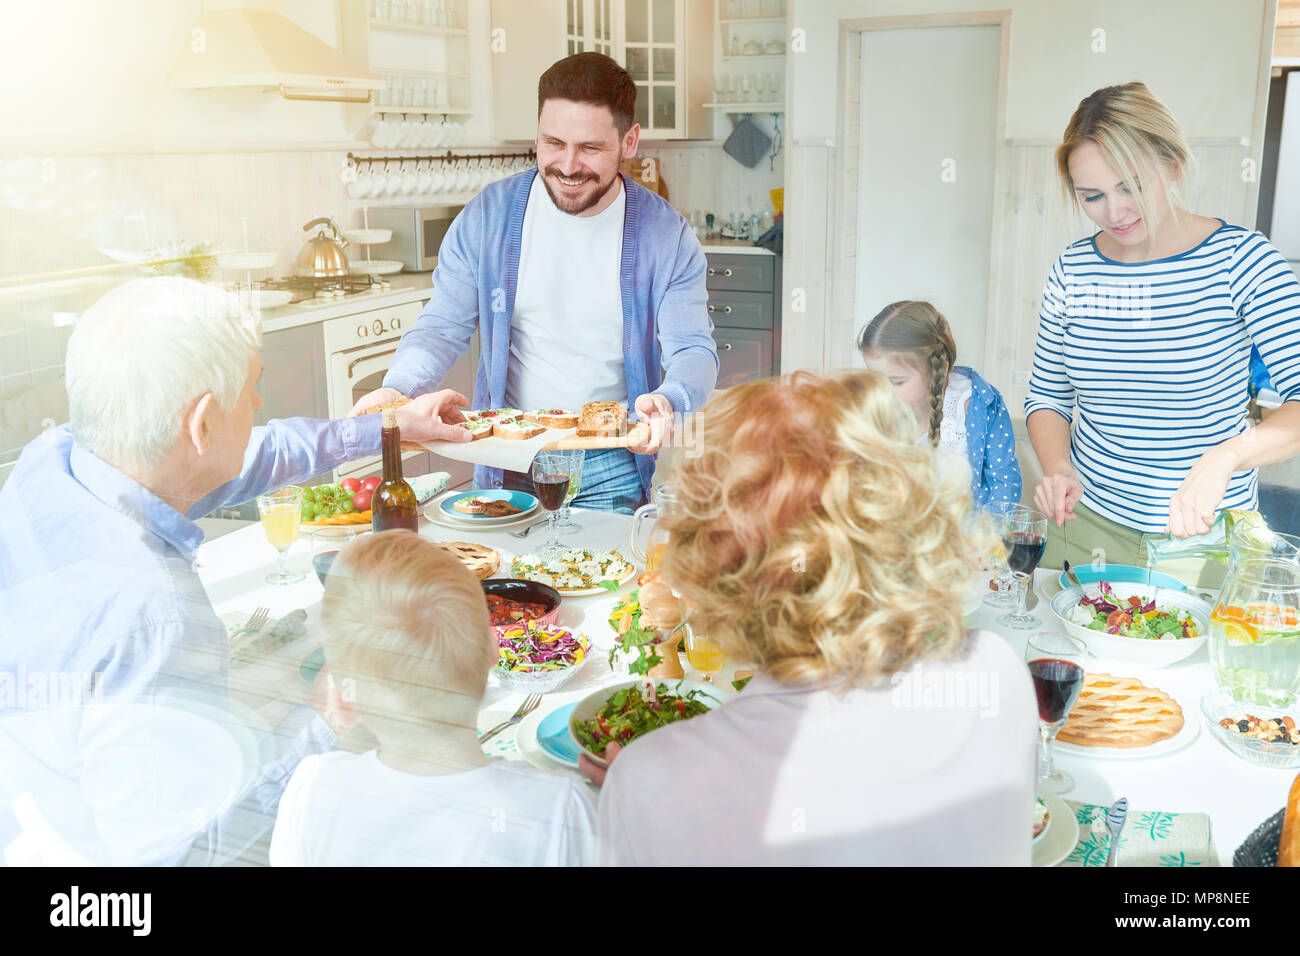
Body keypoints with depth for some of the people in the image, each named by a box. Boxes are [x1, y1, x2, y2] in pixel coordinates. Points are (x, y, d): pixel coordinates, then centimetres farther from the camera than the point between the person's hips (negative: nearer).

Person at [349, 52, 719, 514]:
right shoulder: (488, 216, -2)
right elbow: (442, 329, 1)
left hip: (613, 470, -1)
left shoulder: (666, 235, -4)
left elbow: (694, 349, -6)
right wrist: (396, 389, -20)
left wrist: (667, 401, -29)